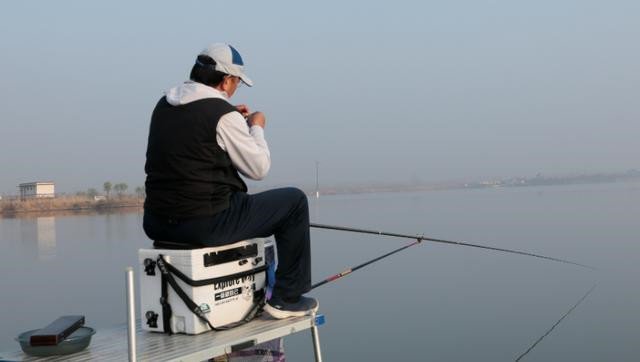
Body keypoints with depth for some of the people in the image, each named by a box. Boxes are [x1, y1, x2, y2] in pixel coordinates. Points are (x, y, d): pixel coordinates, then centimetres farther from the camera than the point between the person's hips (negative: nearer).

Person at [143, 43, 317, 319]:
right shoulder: (223, 113, -12)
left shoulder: (164, 105, 11)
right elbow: (259, 168, -6)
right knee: (294, 201, 6)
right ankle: (287, 299, 10)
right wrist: (256, 128, 10)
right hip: (206, 225, -8)